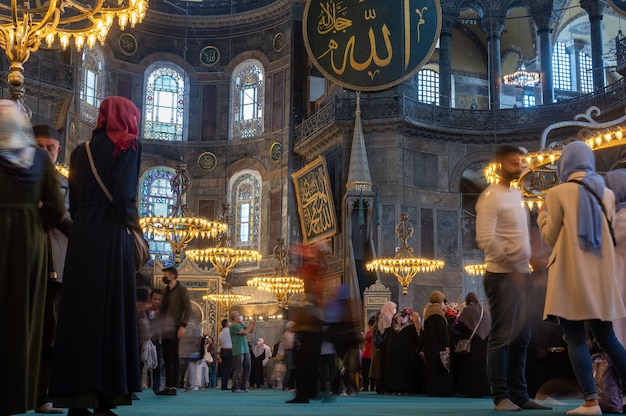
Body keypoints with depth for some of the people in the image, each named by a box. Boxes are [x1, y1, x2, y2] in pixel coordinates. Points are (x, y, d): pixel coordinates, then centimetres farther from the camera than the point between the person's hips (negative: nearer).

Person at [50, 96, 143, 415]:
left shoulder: (81, 150, 16)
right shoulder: (129, 146, -1)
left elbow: (74, 201, 13)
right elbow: (124, 197, -12)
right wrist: (133, 222, 4)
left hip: (81, 237, 5)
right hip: (112, 237, -5)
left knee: (78, 312, 5)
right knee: (111, 313, -4)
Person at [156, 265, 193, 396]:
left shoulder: (181, 289, -3)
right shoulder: (166, 289, 18)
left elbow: (188, 309, -10)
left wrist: (183, 326, -18)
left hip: (174, 328, -7)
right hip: (165, 328, 7)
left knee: (174, 357, -6)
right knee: (166, 358, 7)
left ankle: (174, 387, -5)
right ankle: (168, 387, 10)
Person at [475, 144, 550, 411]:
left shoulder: (517, 195, 17)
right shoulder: (491, 197, -9)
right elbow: (485, 239, -18)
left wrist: (526, 266, 9)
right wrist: (510, 265, -17)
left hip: (521, 274, 8)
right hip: (502, 274, -8)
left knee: (521, 337, 9)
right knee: (502, 337, -5)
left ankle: (519, 394, 16)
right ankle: (500, 396, 2)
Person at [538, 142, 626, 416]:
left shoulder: (558, 193, -5)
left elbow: (551, 237, 0)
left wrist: (542, 217, 17)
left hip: (571, 274, -5)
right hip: (601, 274, 5)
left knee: (576, 339, -2)